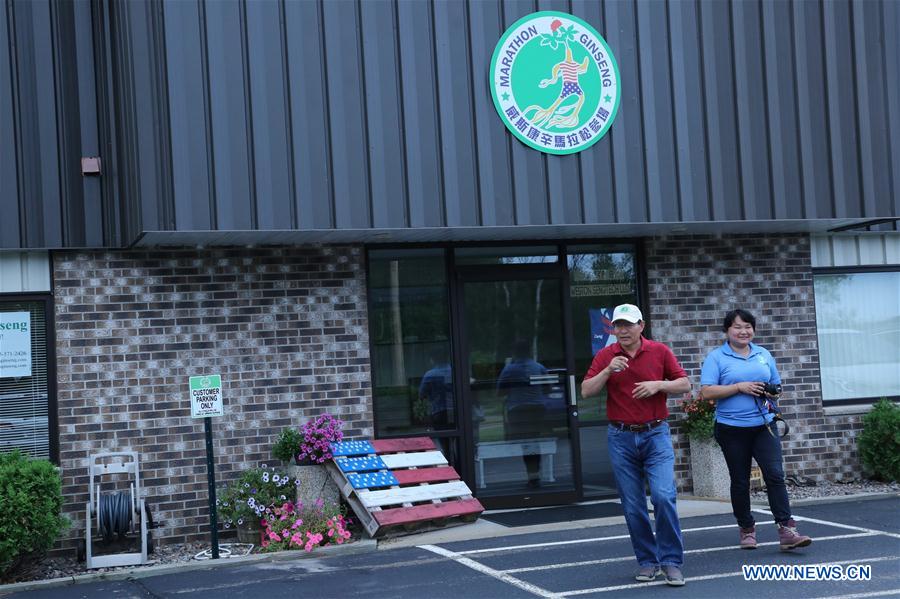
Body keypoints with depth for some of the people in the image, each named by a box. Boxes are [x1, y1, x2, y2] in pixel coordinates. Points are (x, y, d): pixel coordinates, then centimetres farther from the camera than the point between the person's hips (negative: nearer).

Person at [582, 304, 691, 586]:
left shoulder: (660, 351, 1)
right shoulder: (605, 356, 3)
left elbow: (684, 383, 5)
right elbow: (586, 391, -2)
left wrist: (658, 385, -13)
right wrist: (608, 371, -17)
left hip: (656, 434, -1)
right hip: (621, 438, 1)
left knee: (663, 496, -15)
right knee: (633, 505, 4)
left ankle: (671, 561, -5)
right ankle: (647, 561, 17)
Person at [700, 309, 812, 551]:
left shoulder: (764, 355, 13)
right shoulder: (716, 357, -1)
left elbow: (776, 385, 20)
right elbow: (707, 392, -10)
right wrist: (739, 387, -16)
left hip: (764, 424, 3)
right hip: (732, 429, -2)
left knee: (775, 474, -10)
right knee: (740, 481, 7)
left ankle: (786, 530, -13)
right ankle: (746, 529, 21)